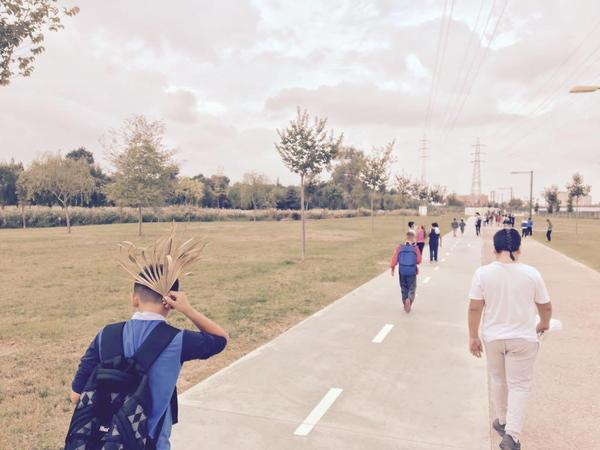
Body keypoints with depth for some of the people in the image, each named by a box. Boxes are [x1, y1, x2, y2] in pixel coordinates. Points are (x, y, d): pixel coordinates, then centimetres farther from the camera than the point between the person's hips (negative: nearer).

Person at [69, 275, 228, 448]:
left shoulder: (107, 335, -9)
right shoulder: (176, 340, -18)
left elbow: (77, 395, -3)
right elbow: (220, 338, -1)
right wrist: (187, 309, -11)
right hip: (151, 441, -3)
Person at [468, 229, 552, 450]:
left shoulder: (483, 273, -12)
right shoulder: (531, 273, -11)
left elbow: (474, 308, -10)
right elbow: (546, 307, 1)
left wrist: (473, 337, 2)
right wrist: (544, 325, 22)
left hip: (492, 337, 1)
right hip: (523, 338, -1)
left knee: (498, 380, 21)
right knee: (520, 385, 10)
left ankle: (503, 422, 38)